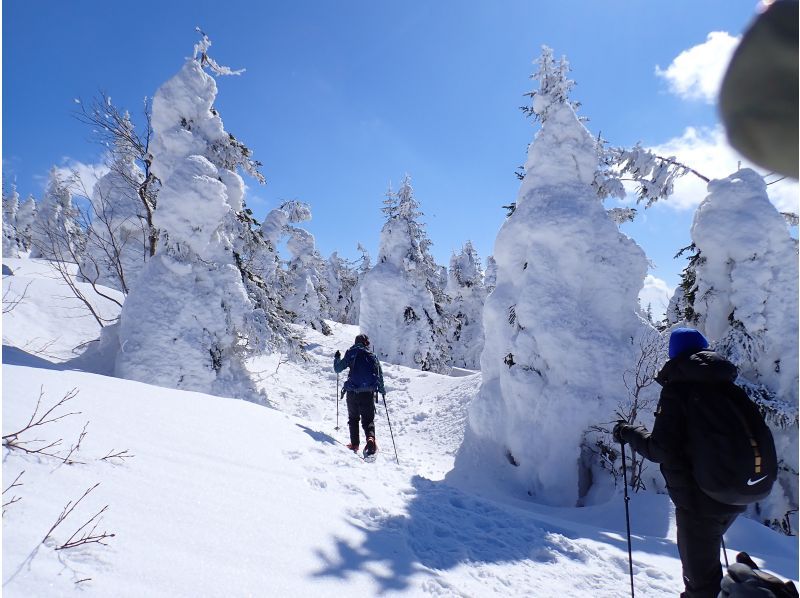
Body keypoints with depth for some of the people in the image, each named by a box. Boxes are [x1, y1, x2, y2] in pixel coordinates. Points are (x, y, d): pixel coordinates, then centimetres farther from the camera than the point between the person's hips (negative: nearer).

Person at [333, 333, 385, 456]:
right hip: (368, 393, 1)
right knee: (368, 420, 5)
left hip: (352, 392, 0)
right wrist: (382, 390, 25)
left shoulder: (351, 354, 4)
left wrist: (337, 358, 27)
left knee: (353, 418, 18)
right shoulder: (373, 356, 9)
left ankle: (354, 444, 15)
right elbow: (380, 375, 11)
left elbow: (337, 369, 7)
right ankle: (370, 439, -21)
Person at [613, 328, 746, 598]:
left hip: (697, 498, -7)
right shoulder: (727, 386, 4)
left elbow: (661, 449, -19)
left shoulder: (676, 388, -15)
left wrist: (627, 432, -4)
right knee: (705, 557, 29)